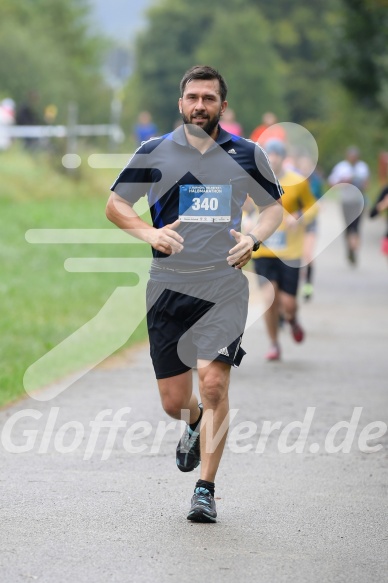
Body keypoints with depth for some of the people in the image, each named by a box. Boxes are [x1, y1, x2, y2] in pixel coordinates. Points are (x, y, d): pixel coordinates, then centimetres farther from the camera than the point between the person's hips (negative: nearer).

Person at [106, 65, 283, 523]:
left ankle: (205, 490, -7)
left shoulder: (247, 155, 6)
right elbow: (114, 204, 10)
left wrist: (253, 238, -2)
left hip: (225, 284, -1)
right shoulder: (154, 153, 4)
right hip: (169, 286, 1)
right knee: (173, 402, 4)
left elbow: (274, 206, 18)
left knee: (213, 382, -16)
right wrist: (150, 233, -8)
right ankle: (196, 426, 41)